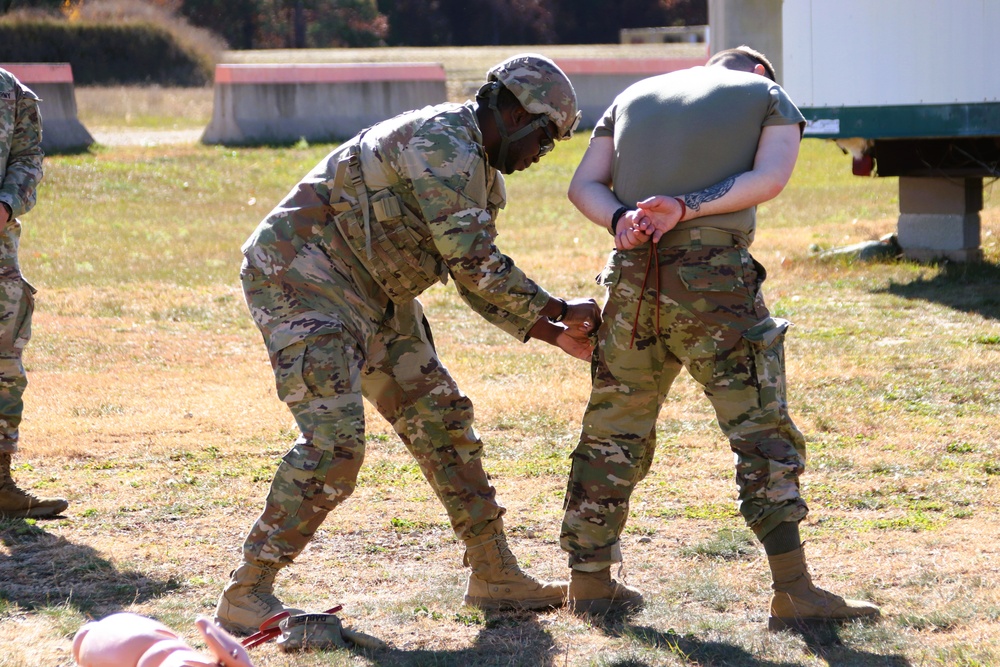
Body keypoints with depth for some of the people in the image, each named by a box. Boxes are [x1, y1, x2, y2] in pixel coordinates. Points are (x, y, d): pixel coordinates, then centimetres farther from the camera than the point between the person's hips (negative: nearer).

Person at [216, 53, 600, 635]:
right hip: (301, 278, -11)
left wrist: (555, 335, 9)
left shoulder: (479, 169, 14)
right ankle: (247, 595, -15)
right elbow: (473, 261, -23)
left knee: (441, 418, 10)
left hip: (371, 297, 11)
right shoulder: (443, 142, -20)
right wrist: (559, 310, -13)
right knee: (335, 439, -20)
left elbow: (480, 280, 19)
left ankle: (495, 575, 18)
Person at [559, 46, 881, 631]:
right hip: (715, 276, -4)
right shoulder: (768, 95, 14)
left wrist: (621, 220, -5)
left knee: (615, 429, 14)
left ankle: (591, 580, 20)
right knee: (761, 428, -2)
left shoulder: (635, 96, 25)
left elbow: (583, 184, 13)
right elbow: (769, 178, -5)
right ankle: (794, 591, -8)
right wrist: (686, 208, -12)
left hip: (633, 277, 4)